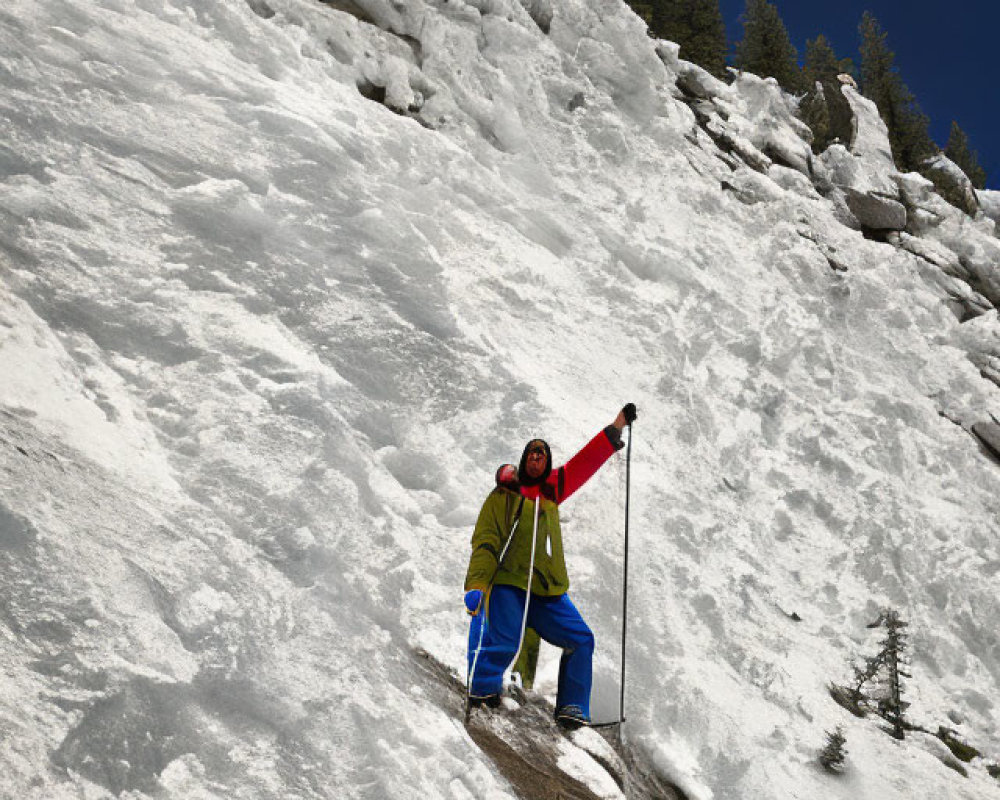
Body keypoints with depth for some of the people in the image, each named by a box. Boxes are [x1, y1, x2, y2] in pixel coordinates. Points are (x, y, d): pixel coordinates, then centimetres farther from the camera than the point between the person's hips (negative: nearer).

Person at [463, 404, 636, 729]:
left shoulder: (552, 489, 18)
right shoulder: (503, 495, 5)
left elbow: (587, 461, 21)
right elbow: (485, 541, -3)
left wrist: (617, 426, 18)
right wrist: (476, 585, -15)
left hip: (549, 590, 5)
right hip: (509, 583, -5)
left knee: (582, 640, 0)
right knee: (504, 640, -25)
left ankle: (572, 708, 7)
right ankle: (482, 687, -3)